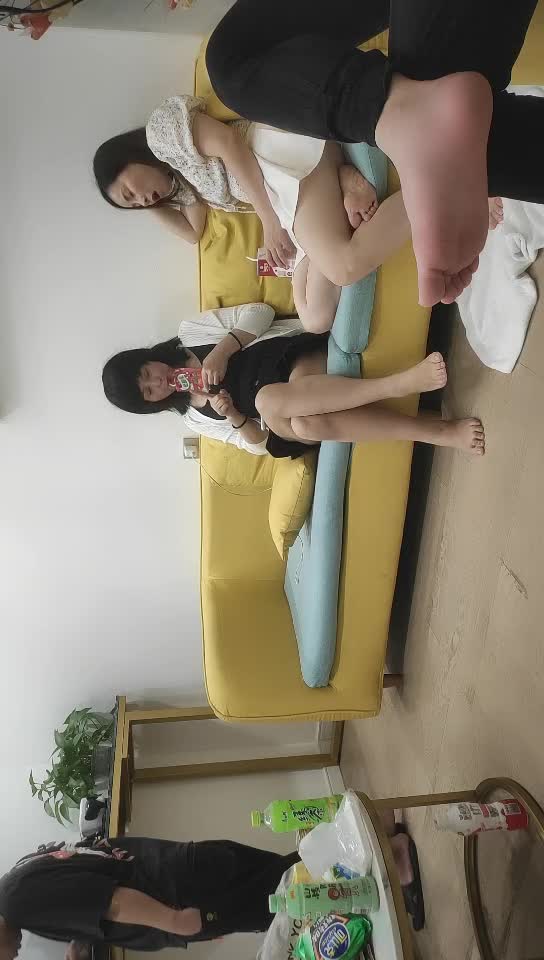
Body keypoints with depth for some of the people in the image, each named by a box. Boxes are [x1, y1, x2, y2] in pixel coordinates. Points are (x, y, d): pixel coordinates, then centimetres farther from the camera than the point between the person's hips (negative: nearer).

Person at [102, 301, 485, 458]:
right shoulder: (197, 419, 20)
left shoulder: (190, 334, 14)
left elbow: (258, 312, 6)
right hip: (286, 400, 2)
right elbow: (257, 443, 12)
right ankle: (440, 431, -42)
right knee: (303, 424, -36)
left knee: (270, 400, -35)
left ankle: (395, 382, -44)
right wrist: (232, 416, -9)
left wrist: (222, 351, -8)